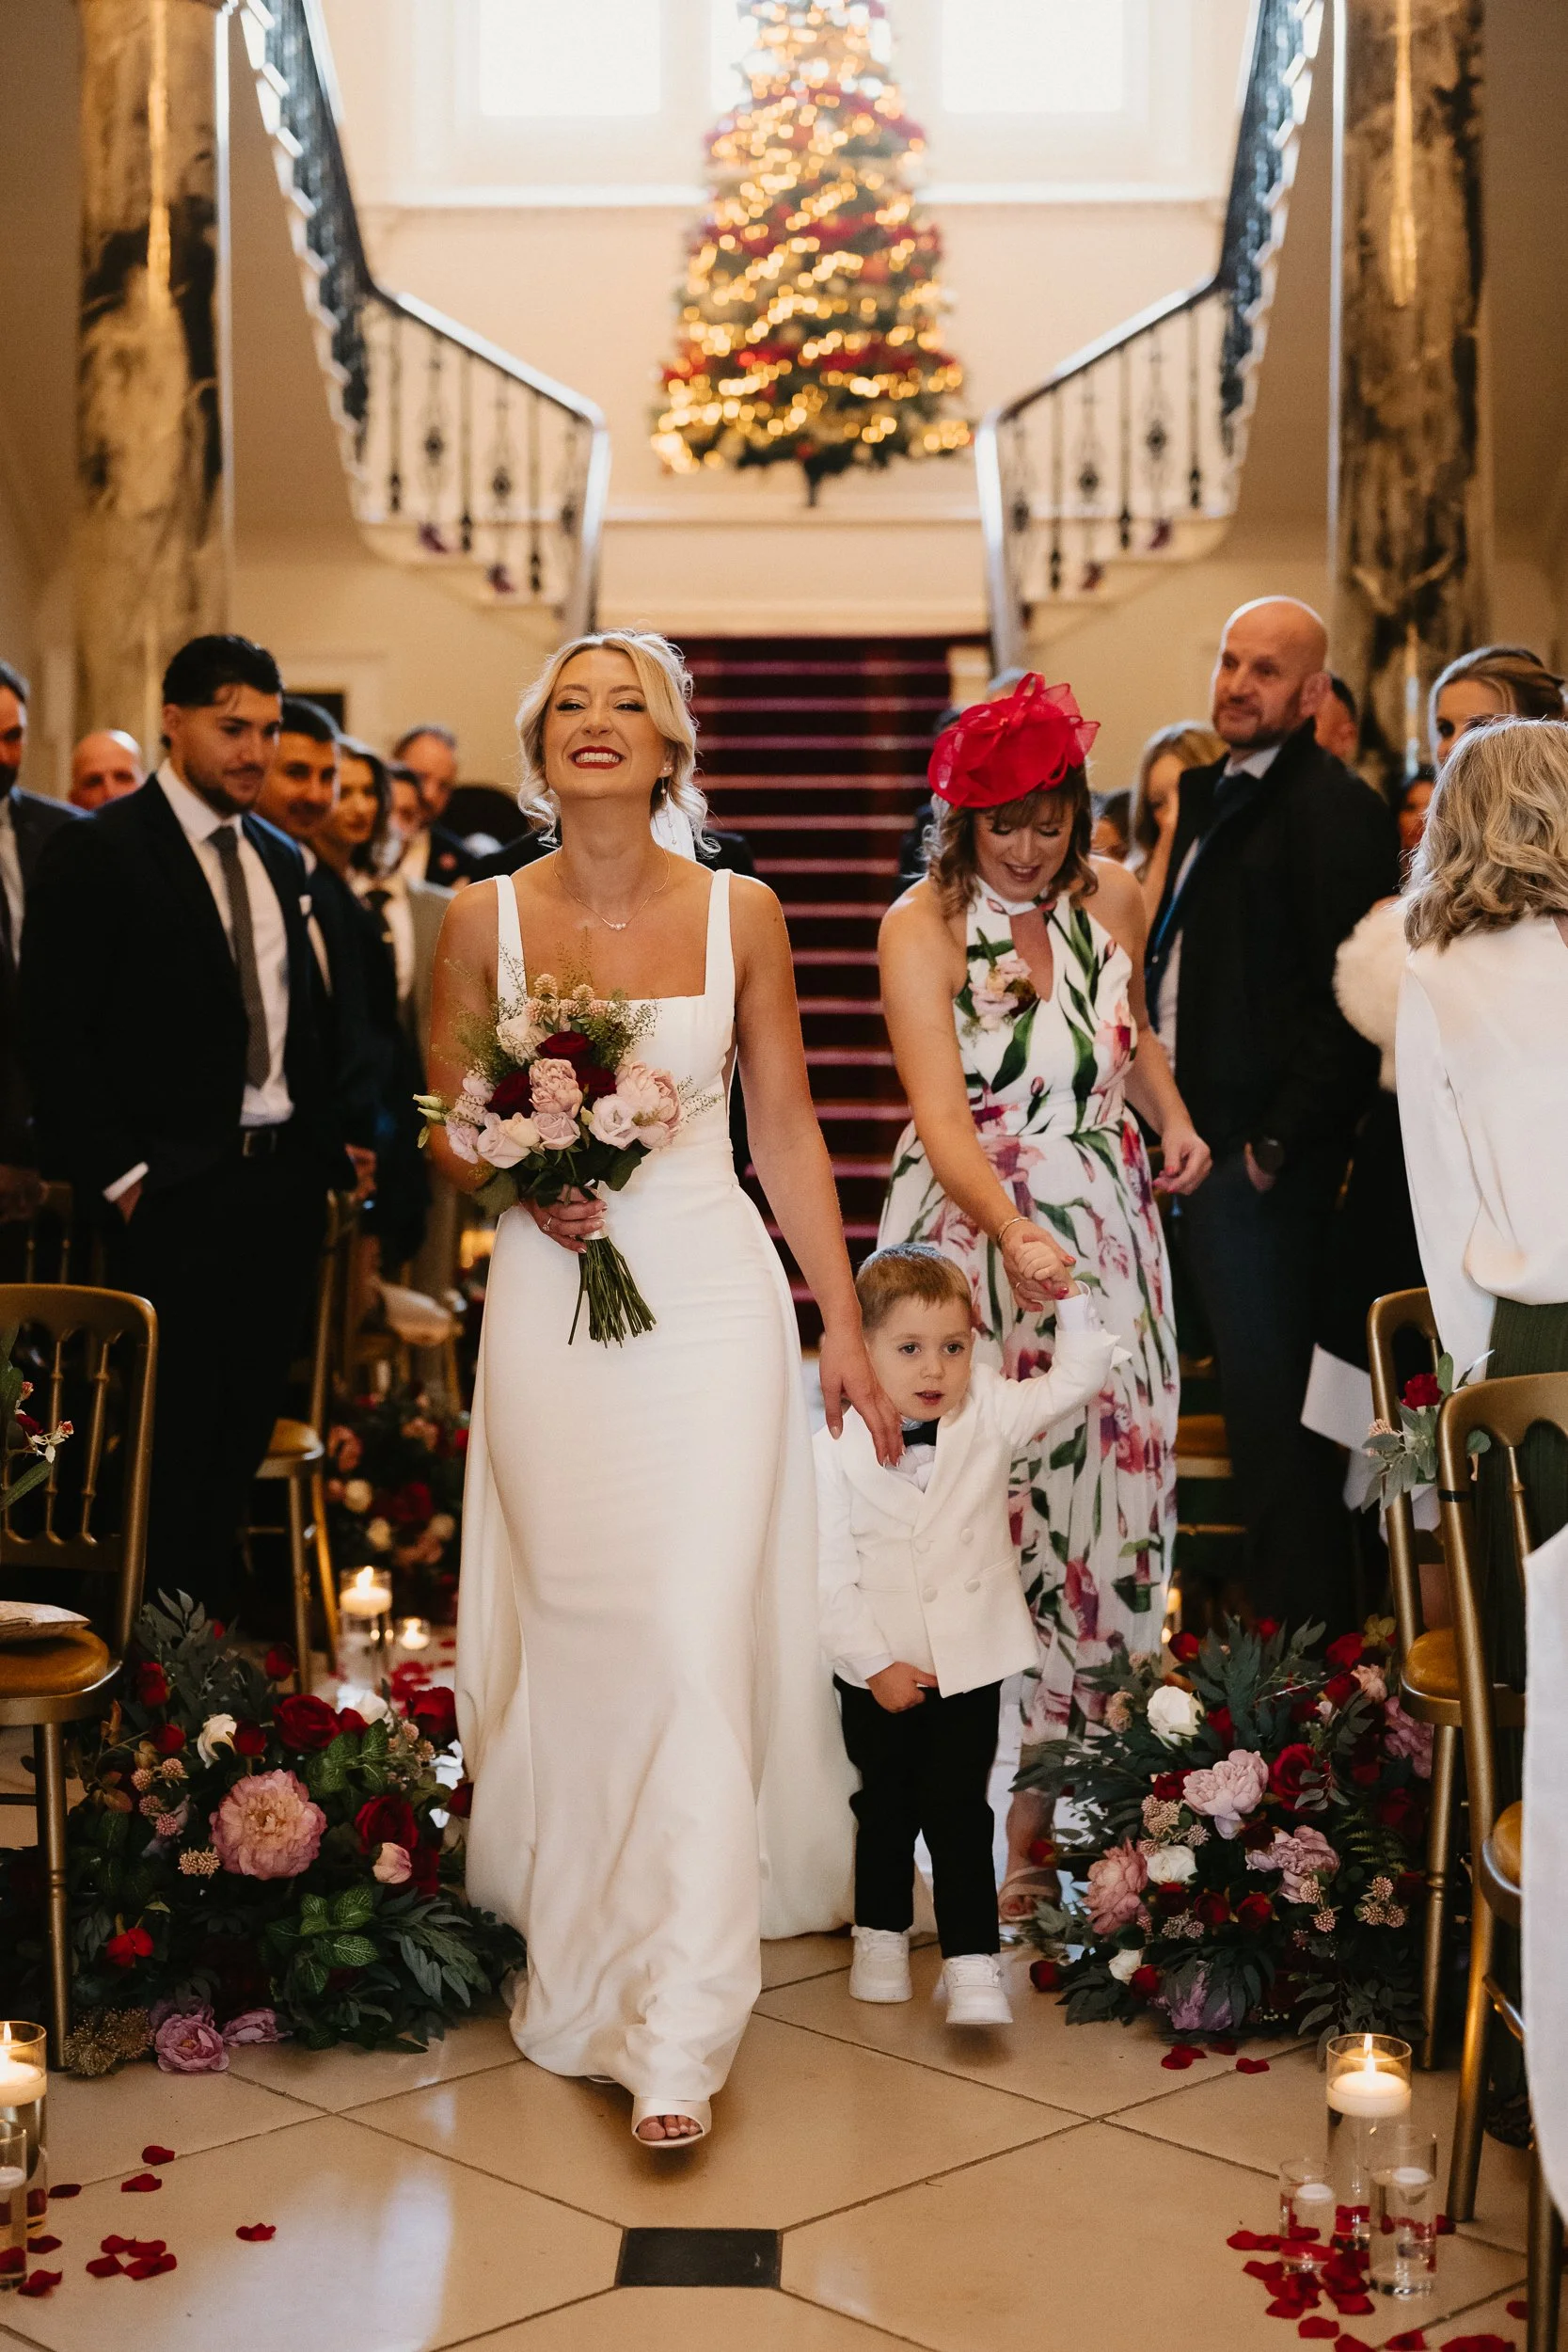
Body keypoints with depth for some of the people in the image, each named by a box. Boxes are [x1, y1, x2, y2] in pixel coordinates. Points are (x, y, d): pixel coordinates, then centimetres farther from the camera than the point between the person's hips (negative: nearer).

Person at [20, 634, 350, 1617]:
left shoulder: (282, 858, 15)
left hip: (284, 1186, 6)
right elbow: (58, 1035, -10)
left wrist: (326, 1162, 11)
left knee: (244, 1436, 10)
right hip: (177, 1195, -6)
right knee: (171, 1442, -2)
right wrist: (119, 1176, -13)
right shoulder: (98, 852, -6)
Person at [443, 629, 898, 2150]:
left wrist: (843, 1327, 7)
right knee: (568, 1631, 5)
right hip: (550, 1301, 1)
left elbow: (787, 1131, 7)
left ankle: (679, 2026, -1)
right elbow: (446, 1137, 9)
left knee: (695, 1636, -7)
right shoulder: (483, 921, 1)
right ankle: (580, 1941, 27)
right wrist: (526, 1189, -13)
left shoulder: (738, 914, 2)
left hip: (711, 1297, -1)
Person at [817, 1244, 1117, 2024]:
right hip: (878, 1674, 0)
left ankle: (972, 1963, 4)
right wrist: (873, 1664, -13)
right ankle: (882, 1937, 36)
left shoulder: (990, 1416, -5)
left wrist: (1071, 1300, -19)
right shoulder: (836, 1447, -13)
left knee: (958, 1811, -1)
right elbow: (828, 1573, -11)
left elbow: (1076, 1380, -5)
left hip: (971, 1662, 0)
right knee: (885, 1807, 17)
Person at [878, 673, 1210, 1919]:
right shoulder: (922, 927, -11)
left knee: (1105, 1476, 4)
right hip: (973, 1234, -4)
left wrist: (1173, 1115, 6)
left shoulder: (1113, 896, 5)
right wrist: (1011, 1233, -38)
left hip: (1105, 1231, 5)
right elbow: (943, 1115, -22)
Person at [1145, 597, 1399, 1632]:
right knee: (1249, 1397, 15)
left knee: (1273, 1402, -2)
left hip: (1268, 1156, -9)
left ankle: (1310, 1628, 8)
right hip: (1200, 1139, 9)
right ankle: (1273, 1610, 26)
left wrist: (1278, 1140, -18)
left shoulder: (1335, 806, -12)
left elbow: (1349, 995, -17)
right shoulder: (1212, 794, 17)